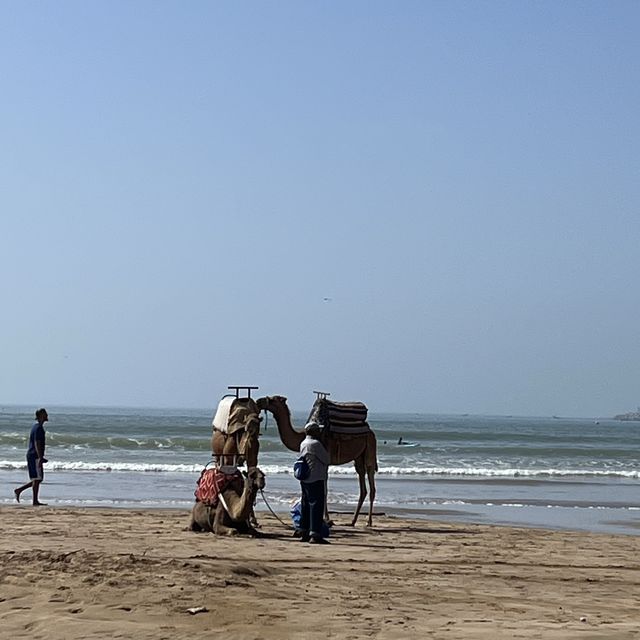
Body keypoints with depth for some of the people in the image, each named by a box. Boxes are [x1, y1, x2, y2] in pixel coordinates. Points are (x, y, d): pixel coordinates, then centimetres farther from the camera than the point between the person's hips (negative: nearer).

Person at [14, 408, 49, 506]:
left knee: (37, 479, 13)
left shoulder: (36, 427, 18)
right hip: (35, 456, -10)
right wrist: (40, 458, -24)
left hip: (31, 455, 10)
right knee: (37, 478, -6)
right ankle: (35, 501, -3)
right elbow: (37, 444, -20)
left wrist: (41, 457, 28)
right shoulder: (39, 428, -14)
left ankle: (19, 490, 13)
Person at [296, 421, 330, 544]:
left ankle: (304, 532, 19)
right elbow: (326, 459, -7)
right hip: (316, 479, -9)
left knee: (306, 505, 14)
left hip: (305, 480, 9)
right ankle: (315, 534, -13)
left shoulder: (303, 444, 14)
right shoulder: (315, 444, -13)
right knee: (317, 506, -9)